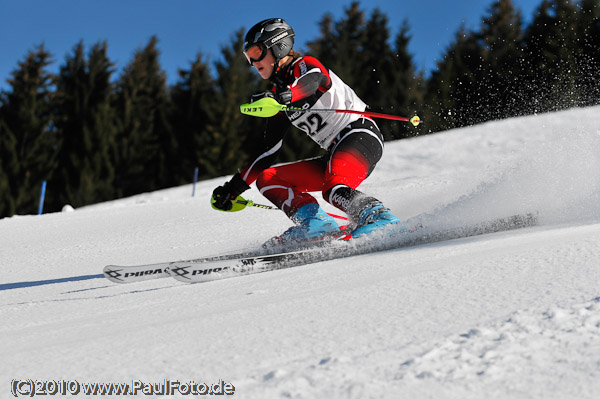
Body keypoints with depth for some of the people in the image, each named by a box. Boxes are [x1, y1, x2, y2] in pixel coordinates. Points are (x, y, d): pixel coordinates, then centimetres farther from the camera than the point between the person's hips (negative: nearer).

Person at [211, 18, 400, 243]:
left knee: (334, 190, -36)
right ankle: (317, 223, -21)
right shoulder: (279, 95, 19)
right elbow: (269, 151, 21)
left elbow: (312, 81, -29)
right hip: (335, 155, 9)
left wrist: (282, 96, -50)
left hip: (360, 134, -9)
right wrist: (235, 187, 16)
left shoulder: (306, 65, -2)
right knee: (266, 179, -3)